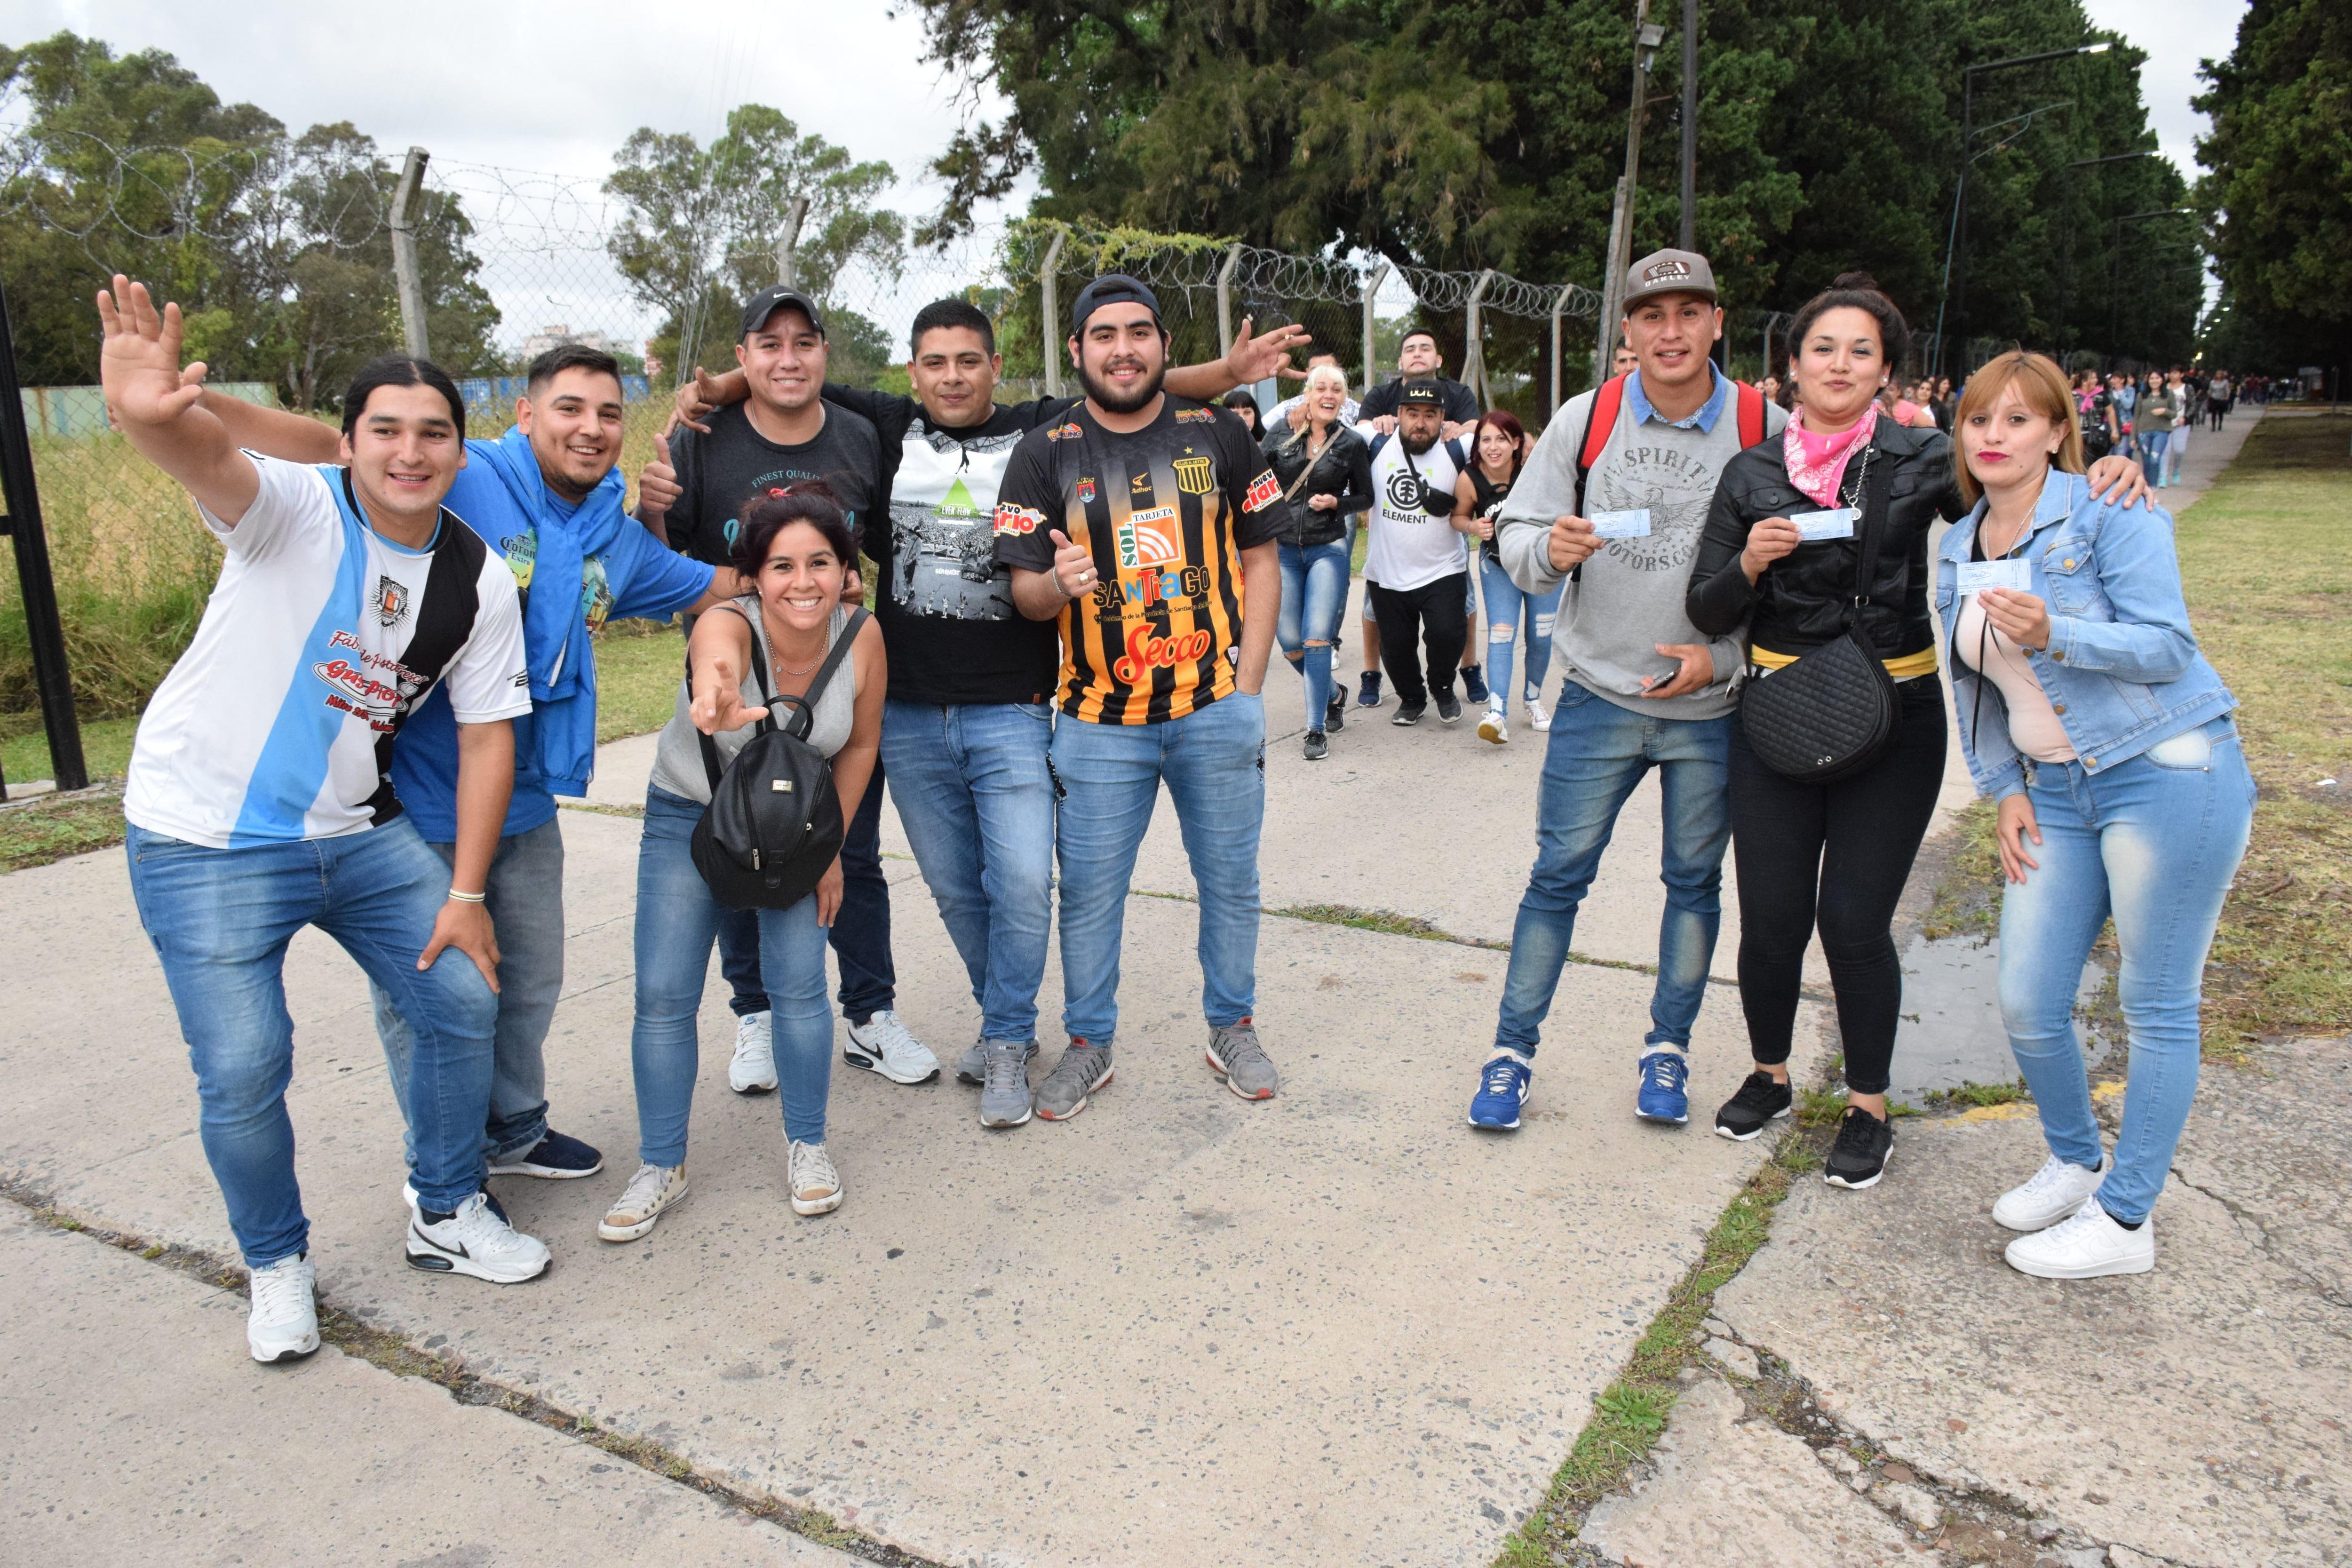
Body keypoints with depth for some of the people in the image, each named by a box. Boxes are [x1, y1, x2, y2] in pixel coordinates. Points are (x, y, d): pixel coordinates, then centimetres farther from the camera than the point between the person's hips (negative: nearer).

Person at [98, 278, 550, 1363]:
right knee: (243, 1069, -5)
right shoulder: (295, 512, -16)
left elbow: (486, 735, -2)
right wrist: (146, 412, -64)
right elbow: (204, 457, -39)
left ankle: (445, 1215, 25)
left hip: (359, 832, 5)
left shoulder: (478, 581, -4)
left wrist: (464, 893, -5)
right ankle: (276, 1264, 21)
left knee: (464, 1000, 3)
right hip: (207, 836, -4)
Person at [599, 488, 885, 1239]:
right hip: (688, 817, -1)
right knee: (663, 994, -4)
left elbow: (860, 746, -4)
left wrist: (831, 848, -5)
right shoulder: (727, 626, -30)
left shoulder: (862, 640, -20)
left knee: (798, 984, -7)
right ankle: (661, 1167, 14)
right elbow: (717, 663, -57)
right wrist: (716, 703, -80)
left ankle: (807, 1147, 15)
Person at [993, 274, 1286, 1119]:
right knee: (1089, 891, 5)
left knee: (1230, 880, 11)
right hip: (1100, 718, -1)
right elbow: (1024, 588, 0)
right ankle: (1089, 1042, 25)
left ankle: (1232, 1027, 31)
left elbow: (1260, 560, 7)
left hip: (1216, 710, 1)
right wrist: (1059, 582, -25)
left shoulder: (1217, 437, 5)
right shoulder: (1044, 454, 2)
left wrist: (1247, 687, -2)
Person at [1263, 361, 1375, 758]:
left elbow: (1366, 497, 8)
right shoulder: (1282, 432, 2)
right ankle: (1334, 697, 31)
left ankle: (1317, 729, -5)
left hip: (1328, 550, -2)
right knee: (1290, 643, 4)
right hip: (1282, 549, 2)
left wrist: (1336, 503, -10)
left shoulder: (1352, 443, -1)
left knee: (1317, 638, -13)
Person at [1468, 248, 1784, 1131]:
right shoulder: (1585, 420, -2)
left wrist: (1725, 655, -10)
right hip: (1600, 694, 0)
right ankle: (1512, 1050, 17)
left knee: (1695, 882, 13)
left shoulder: (1766, 429, -4)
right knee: (1557, 876, 3)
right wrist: (1548, 549, -22)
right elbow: (1517, 535, 1)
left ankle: (1667, 1049, 30)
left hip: (1714, 707, 1)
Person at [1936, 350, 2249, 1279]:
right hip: (2057, 791, 6)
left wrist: (2054, 636, -31)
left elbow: (2168, 646, -16)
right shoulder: (1956, 551, 10)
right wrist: (2004, 791, 8)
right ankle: (2075, 1163, 31)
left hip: (2168, 776, -6)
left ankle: (2125, 1220, 15)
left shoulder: (2109, 514, -9)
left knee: (2157, 1008, 3)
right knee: (2027, 1004, 5)